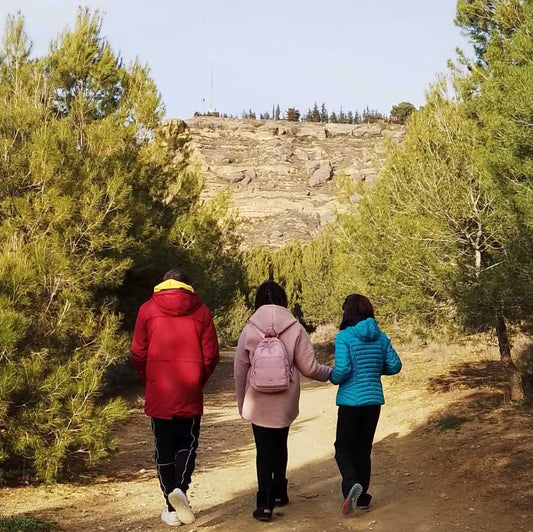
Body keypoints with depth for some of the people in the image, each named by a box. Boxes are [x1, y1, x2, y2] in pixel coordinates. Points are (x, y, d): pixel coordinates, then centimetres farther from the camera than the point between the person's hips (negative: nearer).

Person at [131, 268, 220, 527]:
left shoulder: (148, 309, 1)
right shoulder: (201, 311, 1)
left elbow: (138, 354, 1)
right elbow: (211, 355, 0)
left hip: (158, 394, 0)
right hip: (190, 395, 0)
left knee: (164, 450, 10)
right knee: (187, 443, 15)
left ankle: (172, 509, 13)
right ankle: (180, 488, -9)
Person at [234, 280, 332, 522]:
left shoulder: (249, 330, -7)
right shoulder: (295, 329, -8)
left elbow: (239, 370, 0)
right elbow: (309, 368, -6)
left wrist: (241, 402, 12)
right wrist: (330, 373, 13)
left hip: (258, 402, -1)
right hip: (285, 402, 1)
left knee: (264, 451, 6)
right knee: (279, 447, 21)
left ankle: (265, 504, 0)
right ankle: (279, 494, 32)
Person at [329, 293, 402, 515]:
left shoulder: (344, 336, -12)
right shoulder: (381, 337, 4)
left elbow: (342, 369, -20)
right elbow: (395, 365, 4)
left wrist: (333, 378, 1)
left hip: (351, 400, -5)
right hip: (374, 399, 5)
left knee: (343, 447, 7)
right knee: (364, 449, 15)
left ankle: (352, 484, -18)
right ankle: (361, 497, 20)